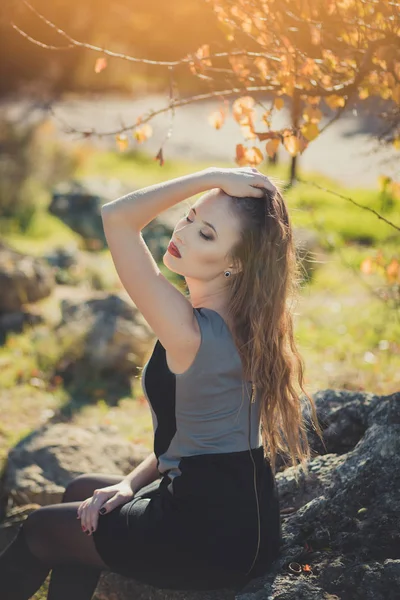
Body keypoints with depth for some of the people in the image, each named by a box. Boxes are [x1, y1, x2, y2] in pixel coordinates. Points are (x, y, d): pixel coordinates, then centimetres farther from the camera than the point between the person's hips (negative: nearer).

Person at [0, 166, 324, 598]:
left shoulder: (189, 334, -28)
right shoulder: (244, 322, 0)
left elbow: (116, 217, -29)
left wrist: (211, 177, -27)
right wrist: (132, 483, 3)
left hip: (214, 538, -8)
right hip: (246, 516, 8)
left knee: (43, 528, 14)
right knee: (81, 492, 28)